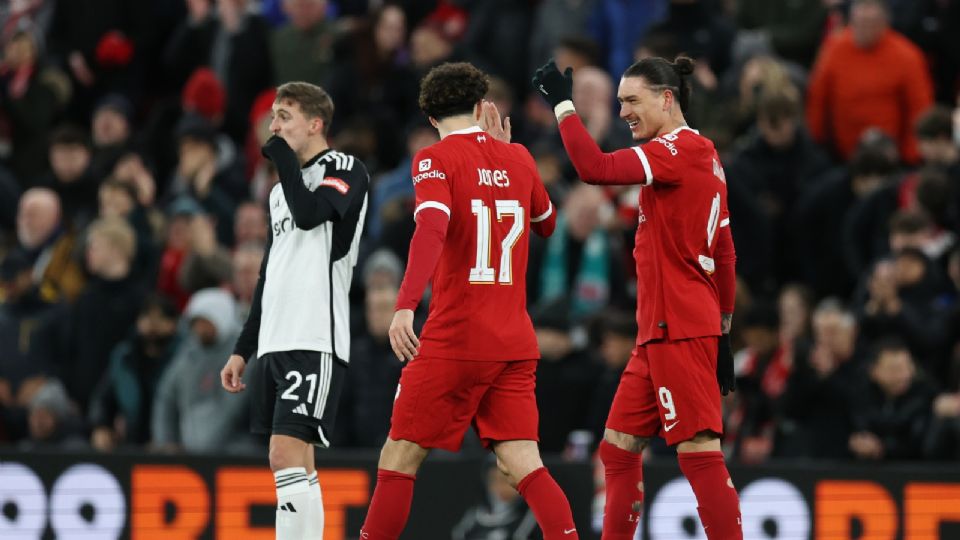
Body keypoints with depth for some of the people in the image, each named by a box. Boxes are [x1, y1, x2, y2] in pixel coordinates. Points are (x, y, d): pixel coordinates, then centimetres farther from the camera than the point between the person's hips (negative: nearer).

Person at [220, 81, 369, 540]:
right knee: (294, 467, 7)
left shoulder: (346, 171, -2)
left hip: (315, 341, -8)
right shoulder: (281, 190, 22)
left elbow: (309, 214, -22)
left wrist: (283, 157, -8)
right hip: (275, 343, 8)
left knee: (287, 457, -17)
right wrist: (242, 349, 23)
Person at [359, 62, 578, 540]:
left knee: (399, 460, 4)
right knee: (522, 464, -1)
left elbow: (432, 229, -23)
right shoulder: (517, 159, 11)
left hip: (455, 339, -5)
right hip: (515, 343, 5)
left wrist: (405, 304, -33)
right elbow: (547, 224, 30)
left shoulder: (436, 160, -5)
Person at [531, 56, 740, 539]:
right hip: (660, 333, 10)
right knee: (618, 448, 12)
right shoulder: (702, 155, 17)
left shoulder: (682, 149, -12)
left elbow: (596, 168, -24)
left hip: (678, 331, -10)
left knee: (699, 451, -11)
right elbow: (725, 256, 20)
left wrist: (562, 103, -14)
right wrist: (723, 330, 23)